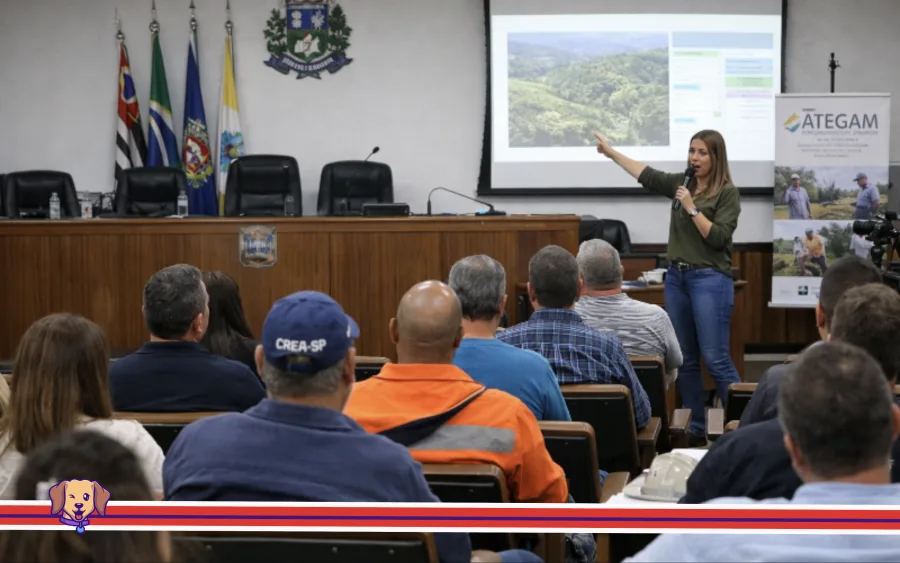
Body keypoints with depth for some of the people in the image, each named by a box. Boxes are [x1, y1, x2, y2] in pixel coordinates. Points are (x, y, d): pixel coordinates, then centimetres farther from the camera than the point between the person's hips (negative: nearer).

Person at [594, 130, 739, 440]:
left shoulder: (727, 192, -8)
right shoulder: (682, 183, 10)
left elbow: (718, 238, -15)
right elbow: (646, 174, 20)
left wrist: (692, 209, -18)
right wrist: (611, 152, 25)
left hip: (710, 279, -7)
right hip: (676, 277, 7)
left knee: (716, 358, -11)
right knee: (685, 359, 8)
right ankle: (695, 428, 14)